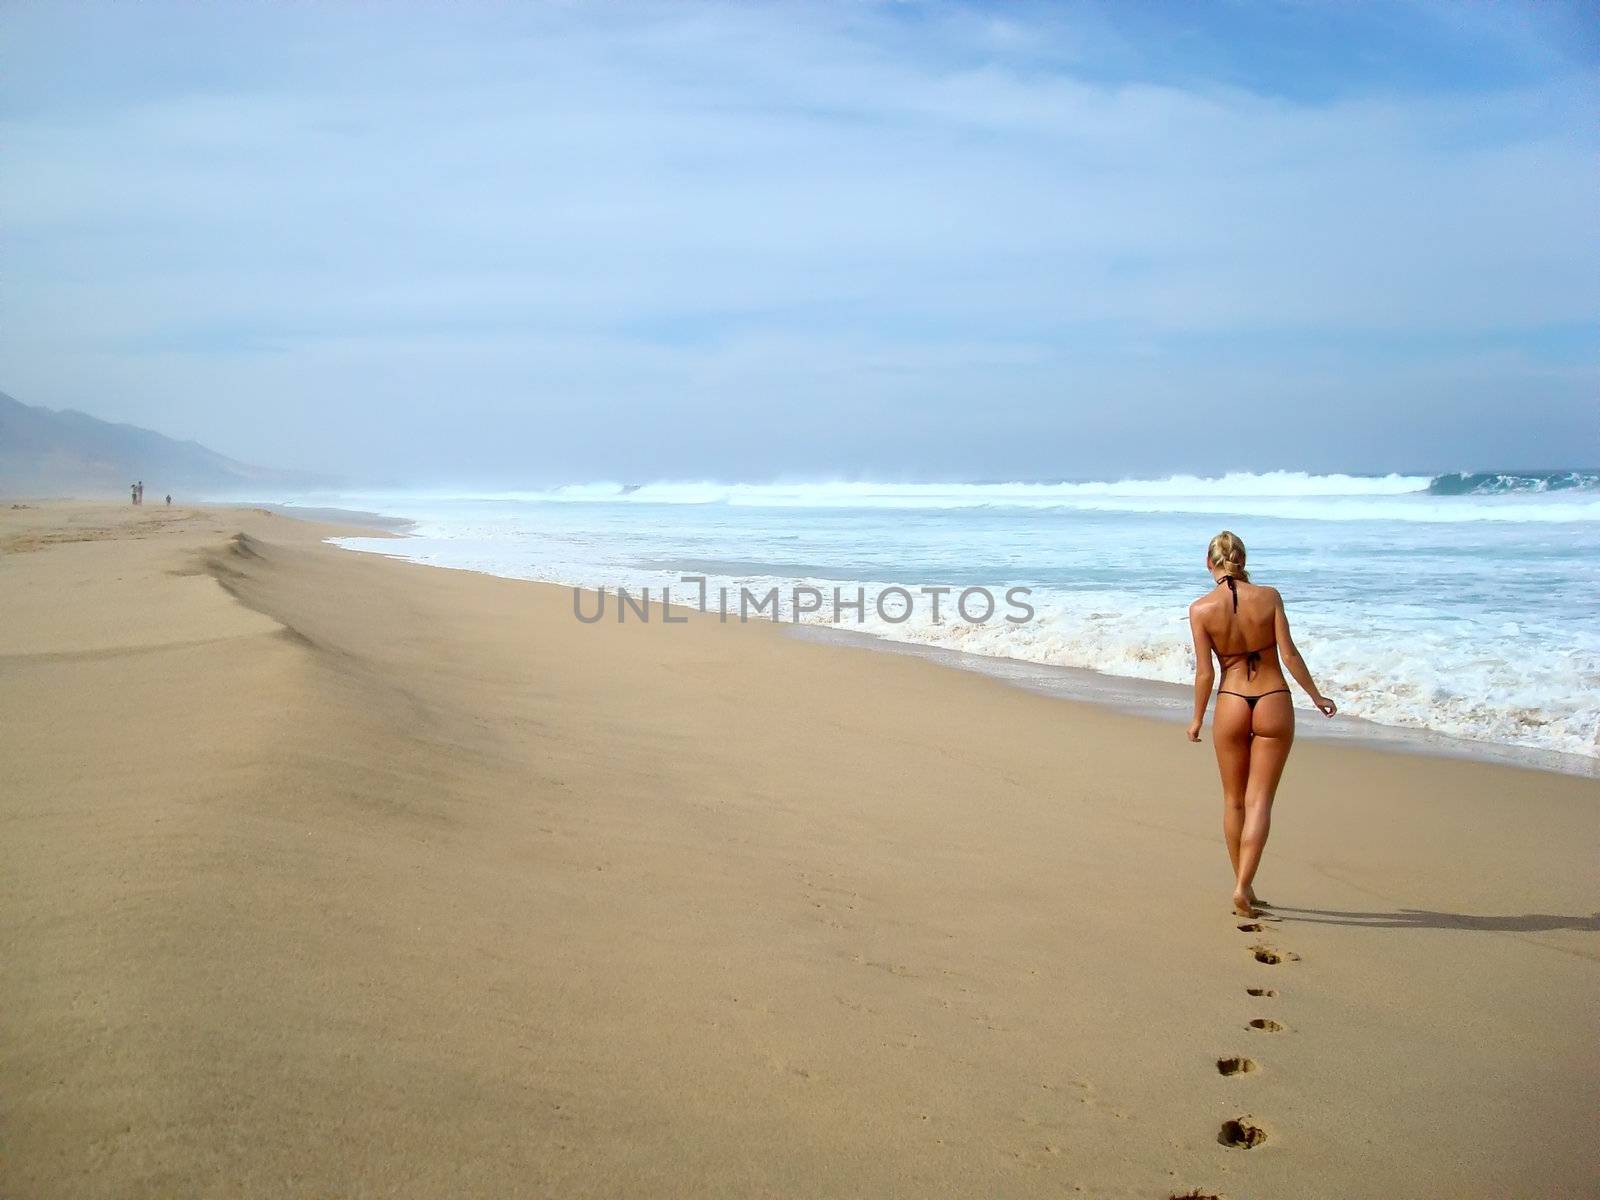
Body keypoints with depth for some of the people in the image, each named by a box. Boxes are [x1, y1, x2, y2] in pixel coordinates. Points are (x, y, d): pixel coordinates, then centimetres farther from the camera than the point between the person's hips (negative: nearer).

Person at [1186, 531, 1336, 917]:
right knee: (1259, 801, 4)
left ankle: (1243, 885, 24)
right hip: (1274, 702, 0)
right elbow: (1289, 655, -6)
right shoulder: (1269, 596, -6)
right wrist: (1317, 696, 7)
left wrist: (1197, 719, 6)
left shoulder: (1201, 609, -8)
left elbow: (1205, 672, -6)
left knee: (1234, 801, 16)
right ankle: (1243, 886, -8)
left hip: (1231, 704, 0)